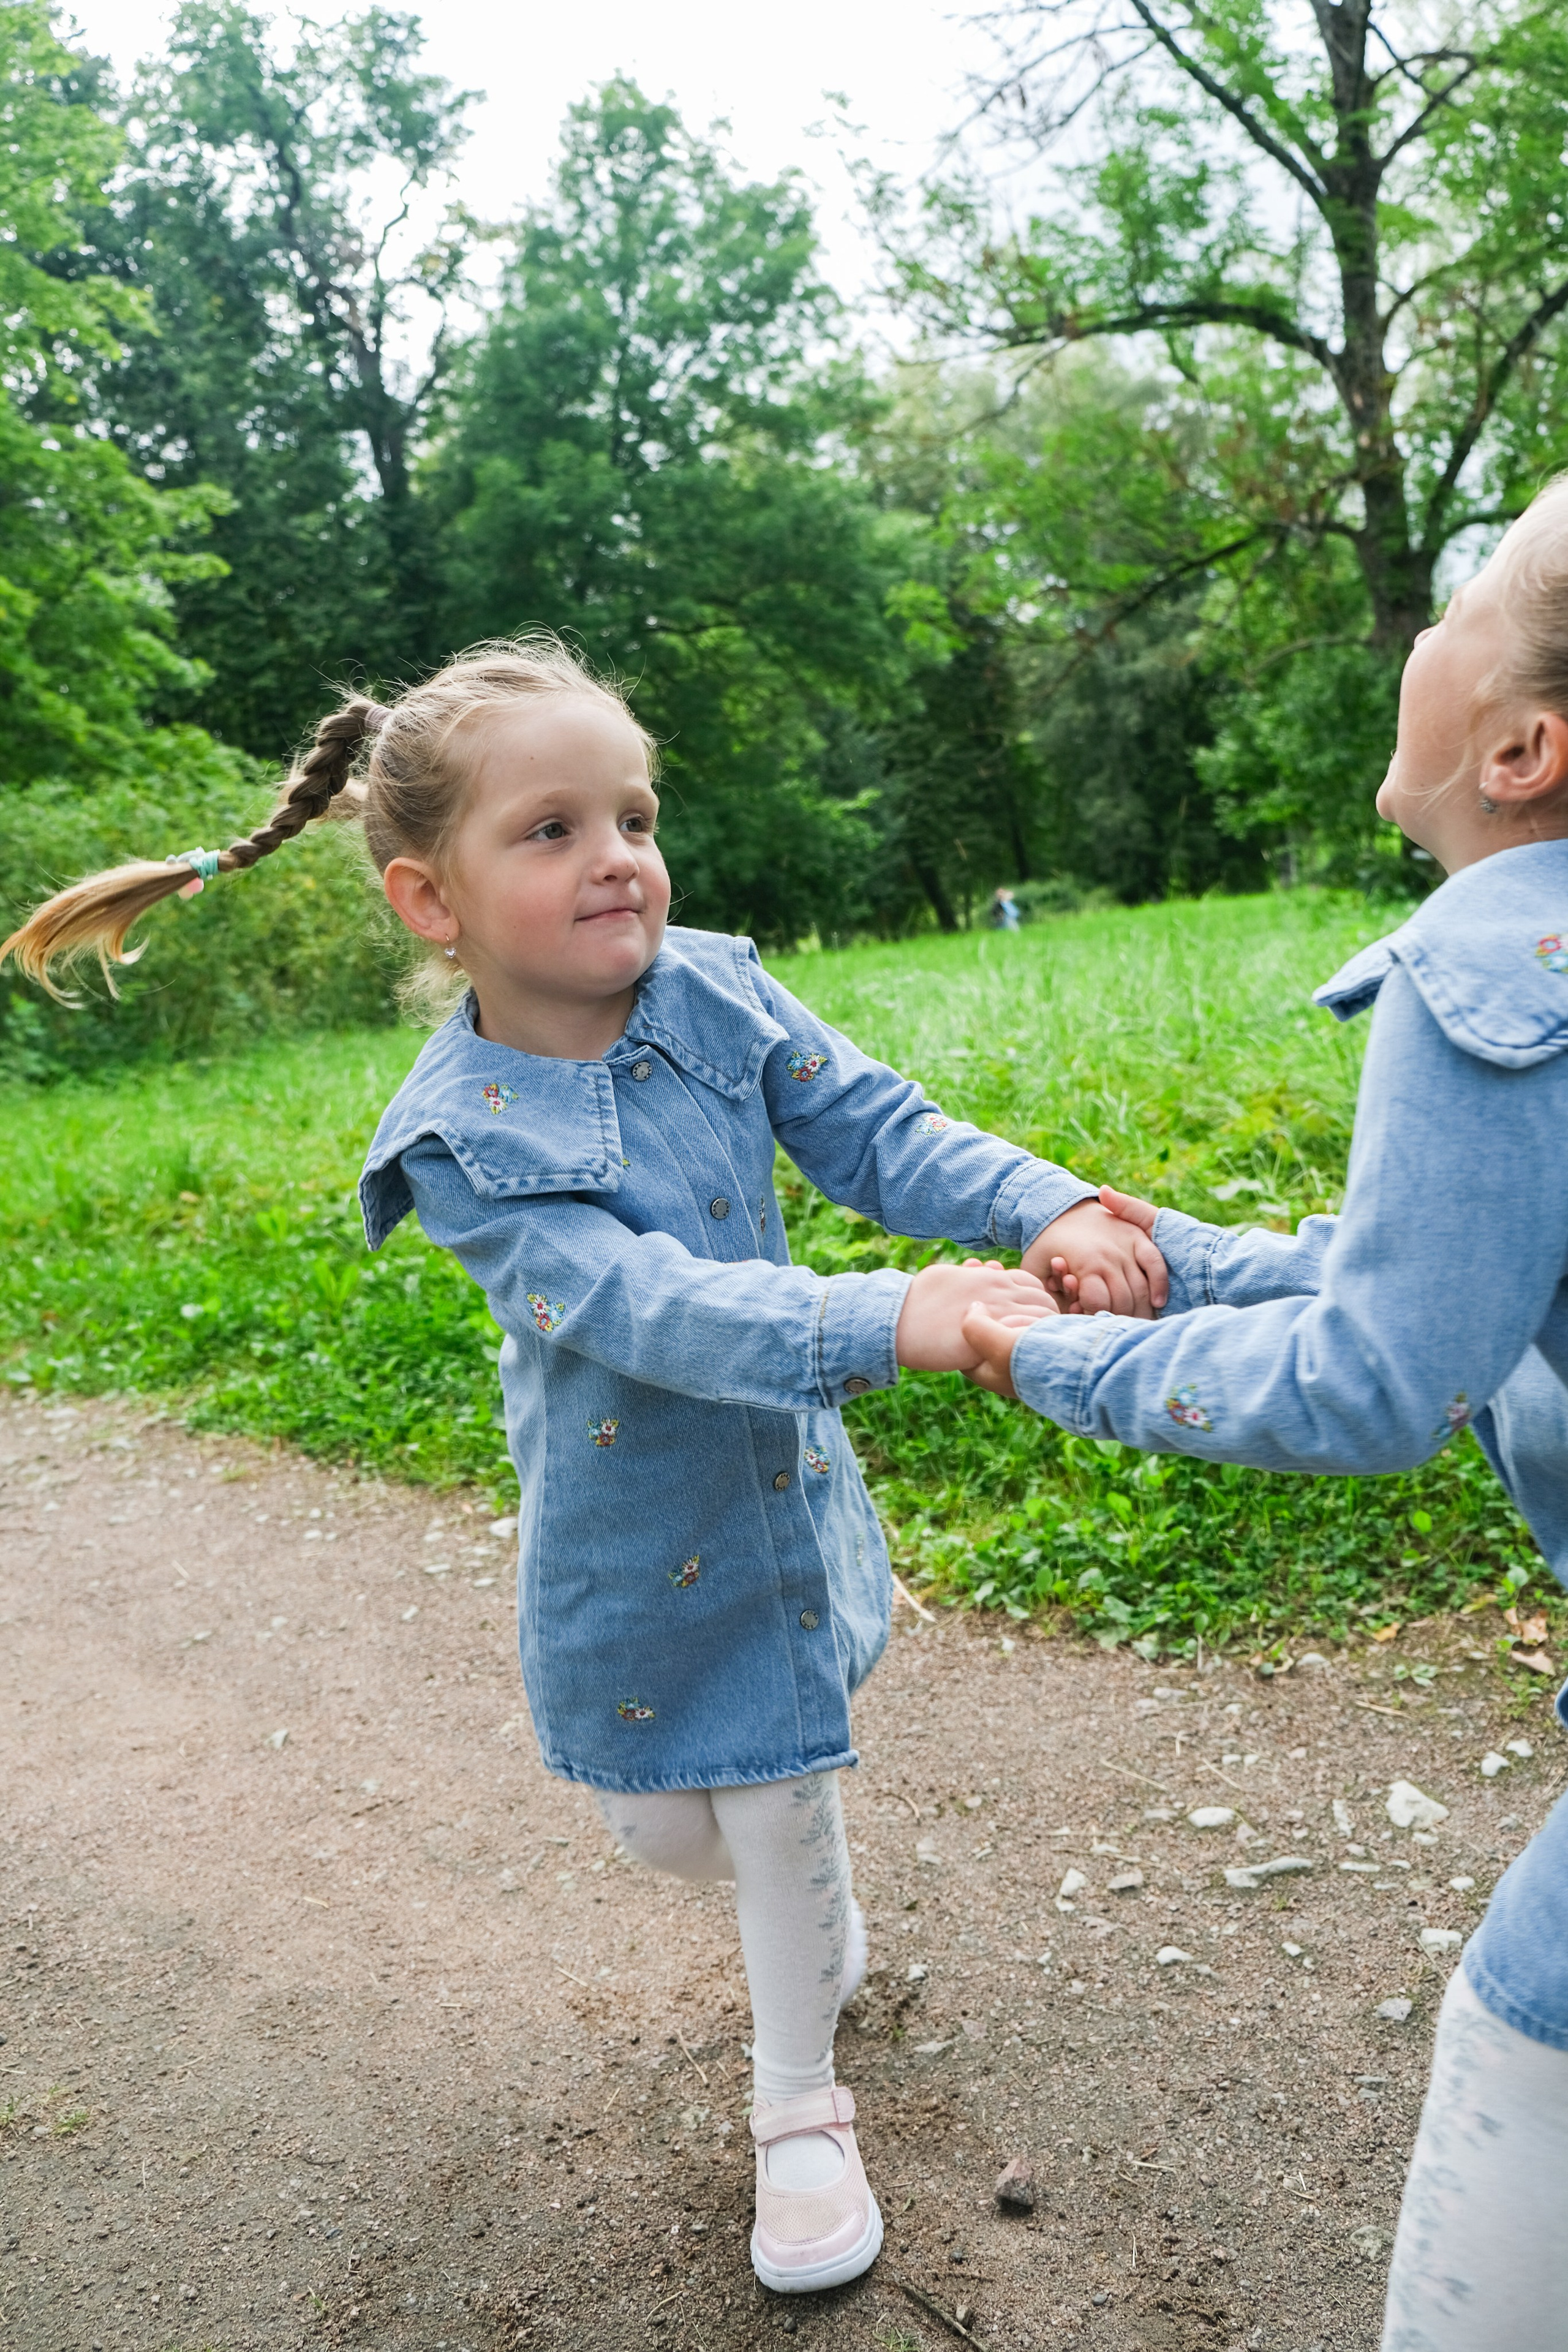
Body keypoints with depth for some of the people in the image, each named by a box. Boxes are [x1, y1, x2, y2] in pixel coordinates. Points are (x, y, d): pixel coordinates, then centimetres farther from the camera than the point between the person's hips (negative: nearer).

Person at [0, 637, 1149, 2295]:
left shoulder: (714, 994, -14)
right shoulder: (461, 1138, -24)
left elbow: (881, 1133, -13)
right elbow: (649, 1305, -35)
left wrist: (1052, 1212, -31)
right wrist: (885, 1319, -47)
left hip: (778, 1485, 2)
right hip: (627, 1527, -1)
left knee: (782, 1800, 15)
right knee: (662, 1821, 18)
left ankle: (799, 2104, 43)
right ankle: (814, 1917, 57)